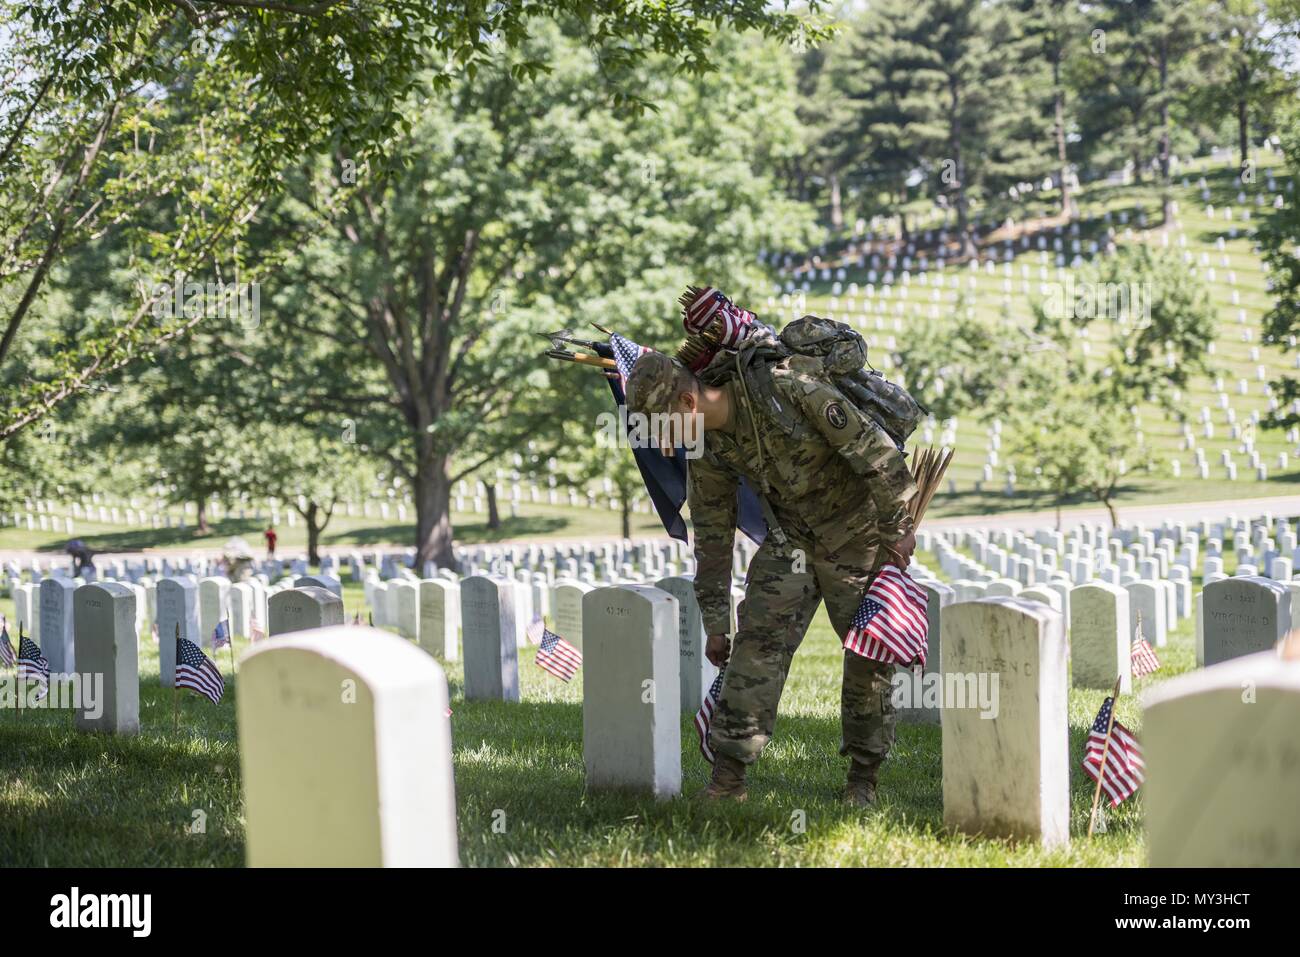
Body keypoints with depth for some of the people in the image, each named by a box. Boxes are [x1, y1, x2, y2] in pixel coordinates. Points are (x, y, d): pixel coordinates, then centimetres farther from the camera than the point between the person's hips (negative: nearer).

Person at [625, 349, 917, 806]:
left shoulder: (785, 388, -29)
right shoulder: (704, 449, -8)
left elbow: (871, 444, -23)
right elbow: (712, 536, 3)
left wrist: (898, 525, -17)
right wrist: (714, 623, 5)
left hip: (859, 532, -5)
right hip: (791, 539, 5)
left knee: (871, 653, -1)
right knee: (759, 639, -9)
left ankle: (863, 779, 13)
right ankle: (728, 777, -10)